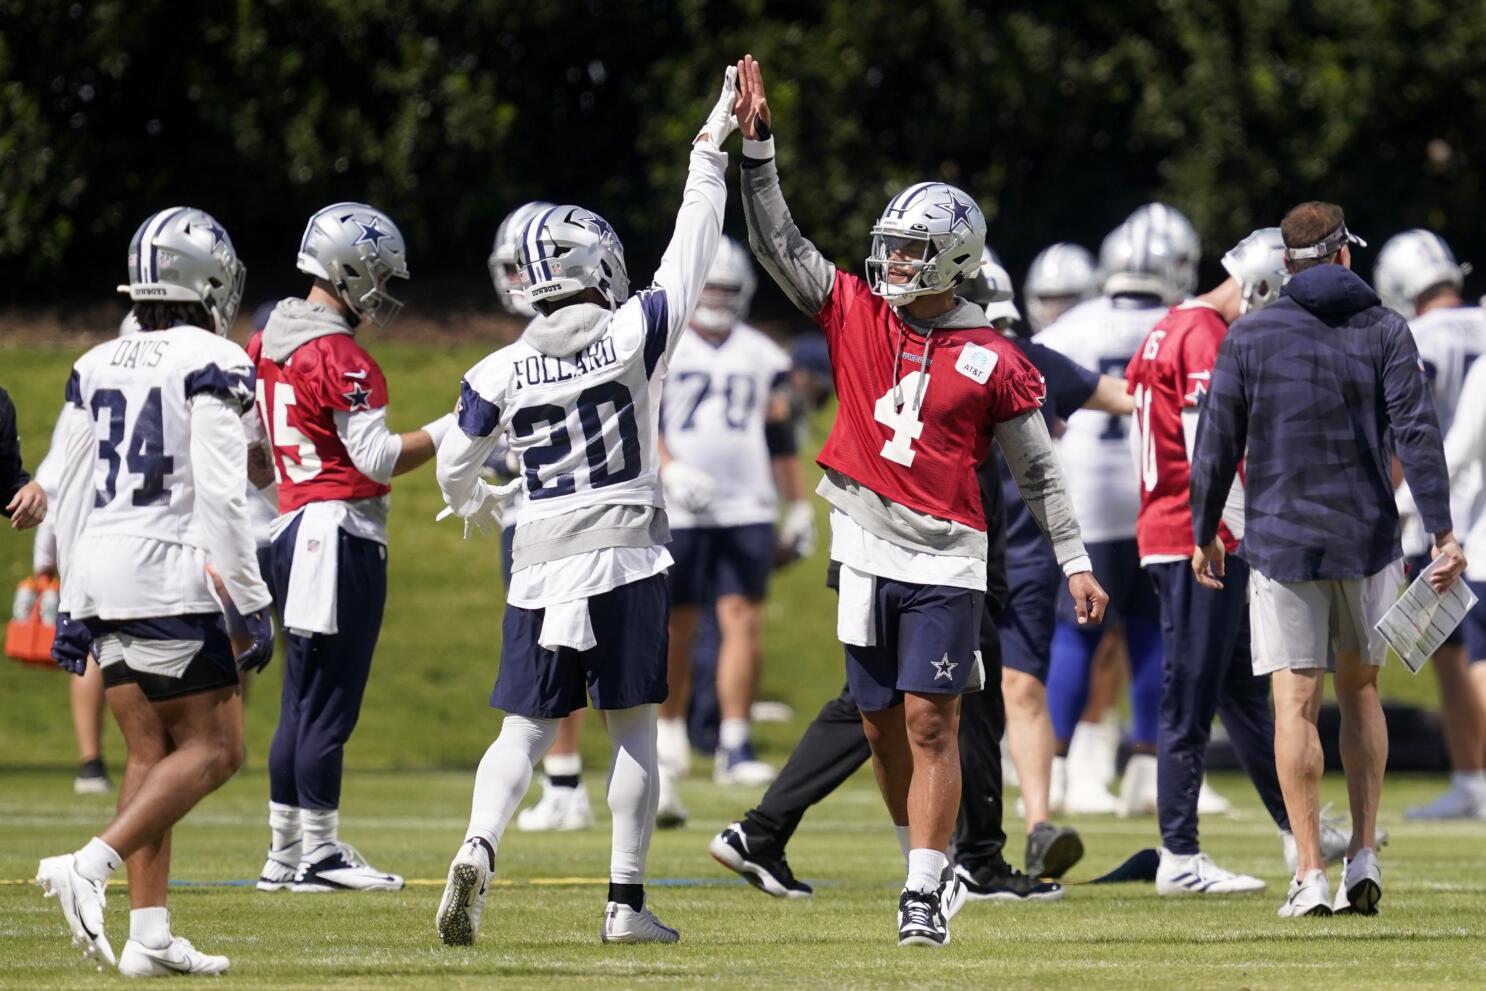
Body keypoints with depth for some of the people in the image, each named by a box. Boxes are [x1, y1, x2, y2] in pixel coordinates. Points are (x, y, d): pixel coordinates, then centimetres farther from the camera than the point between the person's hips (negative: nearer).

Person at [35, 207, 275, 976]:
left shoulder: (97, 368, 12)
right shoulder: (211, 366, -8)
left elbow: (71, 495, 14)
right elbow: (221, 496, -14)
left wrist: (73, 605, 20)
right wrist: (251, 604, -10)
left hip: (101, 571, 7)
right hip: (169, 570, -7)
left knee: (149, 753, 11)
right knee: (211, 747, -1)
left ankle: (150, 934, 6)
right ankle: (88, 867, -17)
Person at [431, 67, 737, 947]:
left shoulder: (500, 374, 0)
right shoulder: (635, 338, -6)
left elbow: (456, 466, 11)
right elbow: (688, 259, 3)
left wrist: (476, 503, 34)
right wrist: (710, 158, 12)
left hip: (541, 568, 2)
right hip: (629, 559, -2)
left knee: (526, 729, 5)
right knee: (634, 728, 7)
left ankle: (479, 848, -20)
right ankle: (628, 900, 5)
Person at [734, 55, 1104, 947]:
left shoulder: (992, 362, -3)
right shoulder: (857, 313, 5)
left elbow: (1039, 470, 2)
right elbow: (778, 240, 4)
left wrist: (1076, 562, -1)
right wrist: (757, 145, -6)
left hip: (946, 560, -4)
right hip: (869, 551, 4)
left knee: (931, 723, -9)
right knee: (884, 724, 9)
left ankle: (925, 894, -9)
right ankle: (932, 866, 23)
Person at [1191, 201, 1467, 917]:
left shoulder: (1248, 337, -1)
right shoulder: (1385, 332, 1)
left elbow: (1217, 445, 0)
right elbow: (1416, 436, -7)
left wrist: (1204, 535, 12)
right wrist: (1441, 534, -8)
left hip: (1281, 540, -2)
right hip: (1368, 538, 2)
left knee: (1296, 704, -2)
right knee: (1359, 691, 16)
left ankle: (1310, 875, -7)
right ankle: (1363, 857, 11)